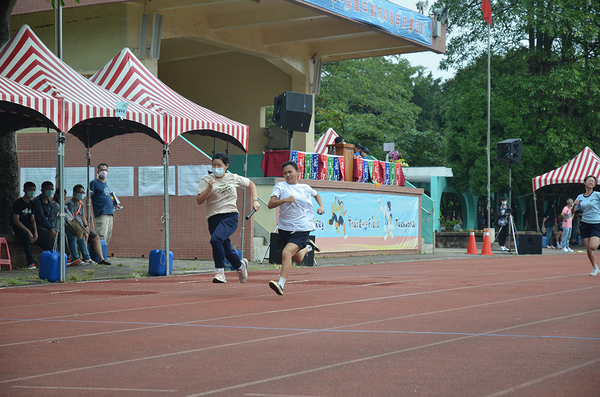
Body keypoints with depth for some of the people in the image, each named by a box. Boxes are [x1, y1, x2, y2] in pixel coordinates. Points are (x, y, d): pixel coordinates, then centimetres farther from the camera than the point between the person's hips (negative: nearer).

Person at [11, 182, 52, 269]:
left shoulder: (31, 203, 14)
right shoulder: (18, 203, -9)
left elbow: (33, 220, 13)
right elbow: (16, 220, -16)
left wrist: (35, 232, -6)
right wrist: (28, 231, -22)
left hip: (29, 228, 7)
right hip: (19, 228, -7)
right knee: (26, 235, -40)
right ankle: (30, 262, -42)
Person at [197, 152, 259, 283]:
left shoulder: (233, 178, 7)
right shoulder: (206, 179, 2)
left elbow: (251, 184, 24)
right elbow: (199, 201, -7)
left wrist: (255, 200, 12)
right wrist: (209, 188, -21)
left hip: (230, 216, -2)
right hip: (213, 218, 2)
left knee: (215, 239, -30)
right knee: (227, 250, 10)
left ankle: (220, 271, -20)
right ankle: (240, 264, 43)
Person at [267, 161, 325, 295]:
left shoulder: (306, 188, 6)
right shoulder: (280, 186, 0)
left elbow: (316, 194, 30)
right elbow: (270, 205, -13)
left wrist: (321, 206, 13)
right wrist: (285, 200, -28)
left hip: (302, 229, -2)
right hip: (284, 228, 2)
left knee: (286, 253, -24)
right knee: (297, 259, 19)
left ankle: (281, 284, -28)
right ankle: (308, 246, 51)